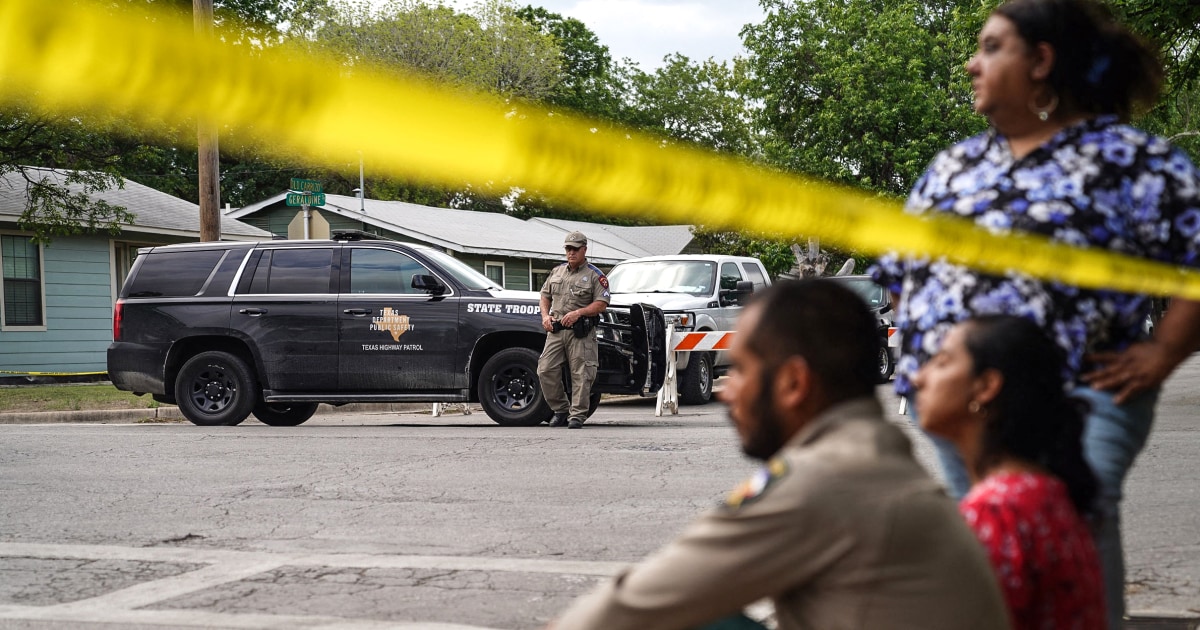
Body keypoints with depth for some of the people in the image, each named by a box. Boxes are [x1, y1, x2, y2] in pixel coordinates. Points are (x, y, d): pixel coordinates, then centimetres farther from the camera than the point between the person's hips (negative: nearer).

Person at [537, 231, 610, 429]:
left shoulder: (595, 275, 0)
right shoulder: (557, 272, 17)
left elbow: (601, 304, -7)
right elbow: (545, 295, 24)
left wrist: (578, 313, -18)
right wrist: (545, 316, 6)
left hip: (580, 333, -5)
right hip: (555, 331, 5)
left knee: (581, 375, -6)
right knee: (546, 371, -1)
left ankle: (577, 416, -1)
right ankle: (561, 410, 13)